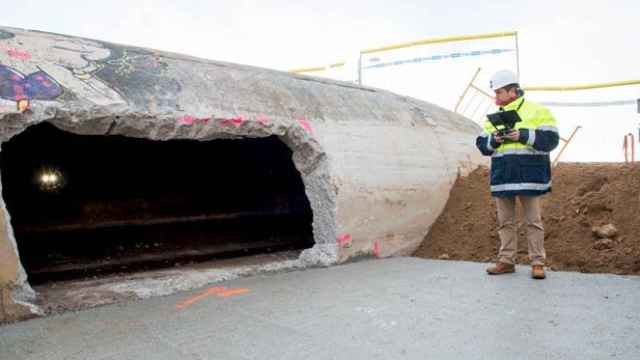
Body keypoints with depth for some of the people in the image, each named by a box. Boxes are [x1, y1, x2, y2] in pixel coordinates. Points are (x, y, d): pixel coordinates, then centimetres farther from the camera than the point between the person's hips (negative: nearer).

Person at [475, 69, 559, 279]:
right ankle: (506, 261, 17)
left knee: (533, 221, 1)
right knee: (505, 222, 9)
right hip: (502, 177, 5)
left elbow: (550, 139, -8)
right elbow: (481, 144, 11)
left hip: (529, 176, -5)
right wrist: (493, 140, -9)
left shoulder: (537, 111, 1)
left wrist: (524, 135, -17)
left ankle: (537, 263, 9)